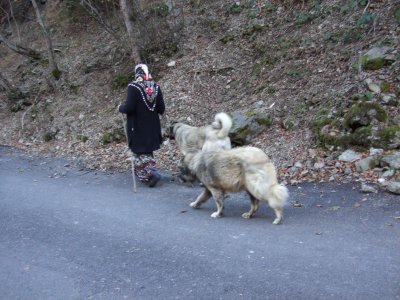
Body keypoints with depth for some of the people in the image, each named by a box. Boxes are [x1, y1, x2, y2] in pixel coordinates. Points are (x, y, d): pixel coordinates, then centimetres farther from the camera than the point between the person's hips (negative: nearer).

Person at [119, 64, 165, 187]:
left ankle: (151, 173, -6)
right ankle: (150, 173, 28)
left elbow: (129, 108, -21)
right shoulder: (156, 86, -1)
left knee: (140, 152, 8)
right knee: (148, 150, 22)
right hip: (152, 126, 5)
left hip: (138, 127, -5)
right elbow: (161, 109, 1)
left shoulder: (133, 86, -16)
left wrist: (121, 108, 0)